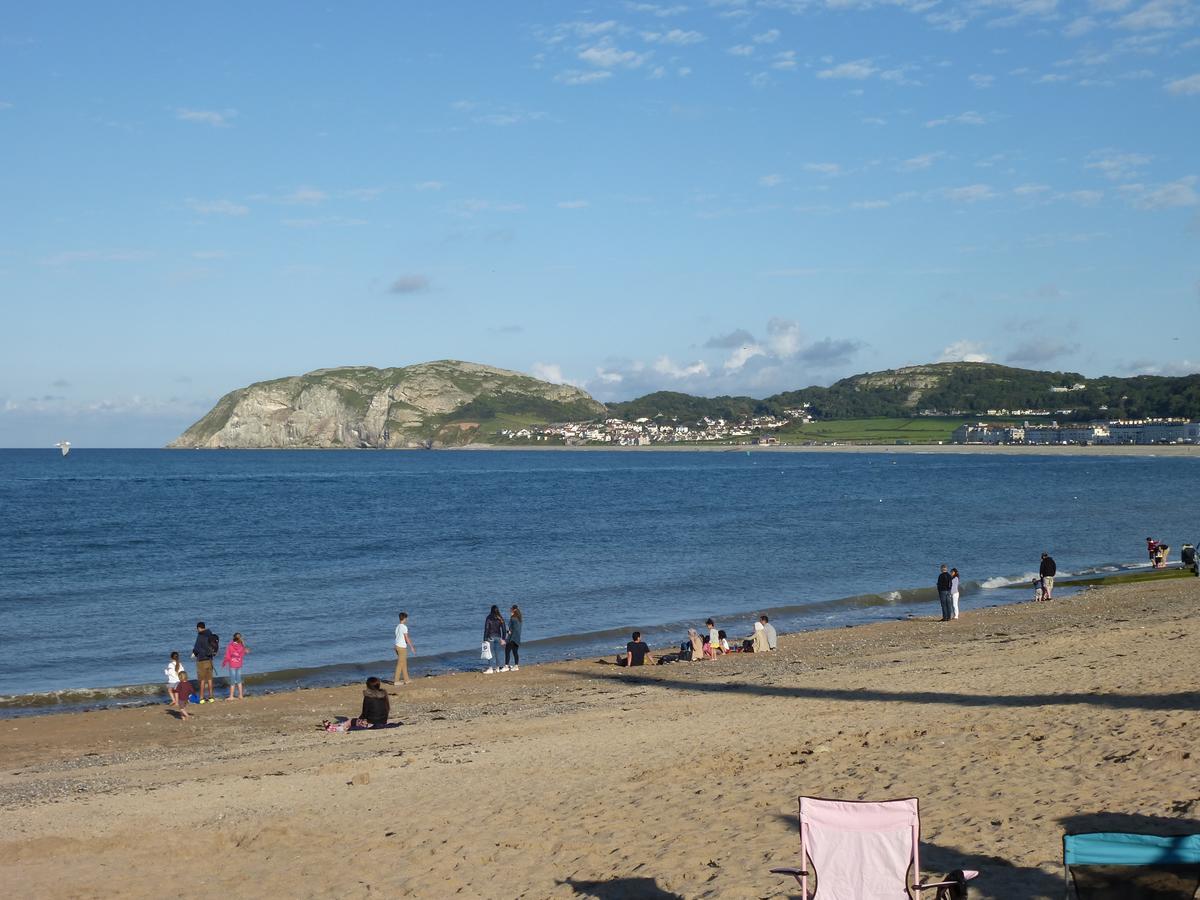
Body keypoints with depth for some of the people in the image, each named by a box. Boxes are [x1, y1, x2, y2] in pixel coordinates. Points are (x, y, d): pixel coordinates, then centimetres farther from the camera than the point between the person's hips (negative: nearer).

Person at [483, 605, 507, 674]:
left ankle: (491, 668, -7)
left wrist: (485, 639, -5)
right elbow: (504, 629, 1)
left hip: (490, 637, -4)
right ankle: (496, 667, 17)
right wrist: (503, 639, 8)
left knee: (491, 653, -2)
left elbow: (486, 629, -9)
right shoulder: (500, 619, 0)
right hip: (498, 637, 4)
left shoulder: (489, 618, -9)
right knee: (497, 653, 12)